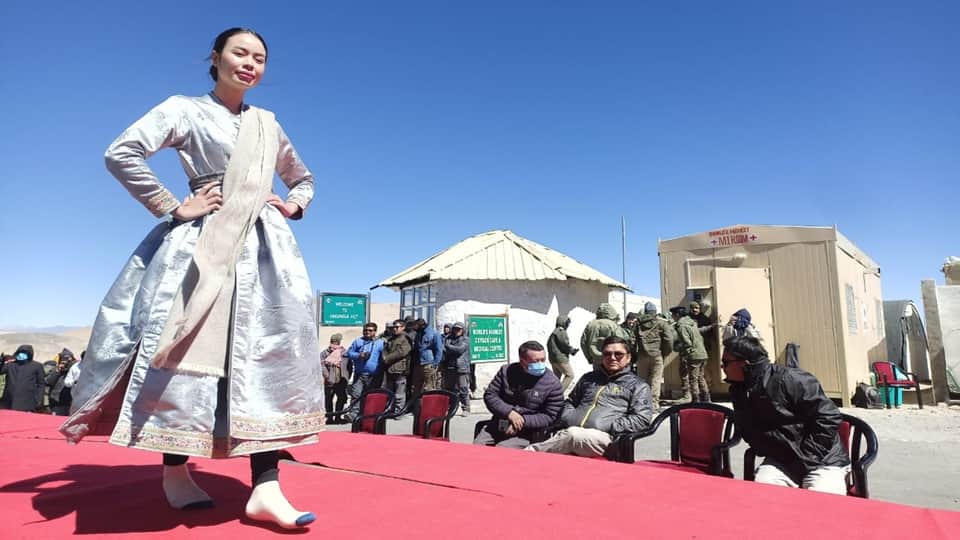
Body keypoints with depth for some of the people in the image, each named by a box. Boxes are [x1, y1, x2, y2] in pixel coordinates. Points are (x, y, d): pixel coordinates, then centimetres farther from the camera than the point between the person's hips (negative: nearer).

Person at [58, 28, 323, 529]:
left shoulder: (268, 124, 20)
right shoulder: (186, 109, 6)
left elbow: (303, 178, 31)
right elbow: (121, 153, -6)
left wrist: (292, 206, 11)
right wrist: (173, 207, -9)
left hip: (264, 247, 4)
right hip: (203, 244, -4)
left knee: (269, 351, -6)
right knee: (190, 347, -4)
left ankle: (265, 487, -6)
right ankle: (175, 469, 15)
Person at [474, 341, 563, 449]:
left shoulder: (553, 383, -6)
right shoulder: (506, 371, 2)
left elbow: (550, 417, -6)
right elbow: (489, 394, 3)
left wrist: (523, 421, -17)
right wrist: (508, 412, -13)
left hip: (525, 433, -4)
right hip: (496, 427, 4)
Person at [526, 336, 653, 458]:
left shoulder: (638, 385, 16)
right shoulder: (588, 378, 30)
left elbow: (641, 420, 3)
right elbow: (570, 402, 37)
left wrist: (608, 427, -8)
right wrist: (567, 419, 13)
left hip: (605, 438, -4)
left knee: (573, 435, -37)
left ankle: (532, 451, -32)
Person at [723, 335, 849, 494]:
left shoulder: (790, 379, -19)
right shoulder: (739, 392, 4)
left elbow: (828, 417, -18)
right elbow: (747, 432, 17)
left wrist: (806, 456, -16)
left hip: (823, 460, -5)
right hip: (780, 460, 5)